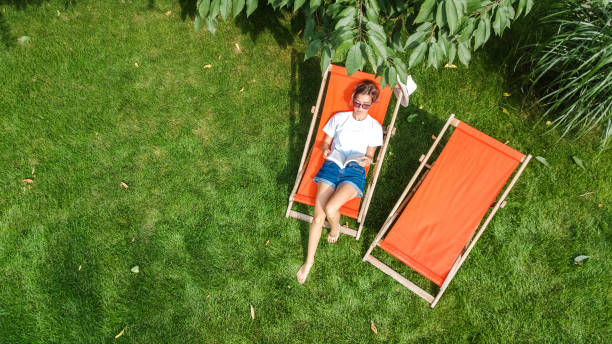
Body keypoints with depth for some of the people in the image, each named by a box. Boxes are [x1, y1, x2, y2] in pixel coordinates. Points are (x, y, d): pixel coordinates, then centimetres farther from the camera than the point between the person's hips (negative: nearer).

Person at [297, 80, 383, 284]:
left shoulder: (374, 127, 12)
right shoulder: (339, 118, 15)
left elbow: (370, 156, 14)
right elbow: (325, 142, 20)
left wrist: (366, 160, -10)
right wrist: (325, 150, -4)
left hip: (355, 170, -2)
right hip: (332, 165, 2)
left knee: (330, 209, -27)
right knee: (318, 216, -14)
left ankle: (336, 228, 11)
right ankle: (309, 260, 0)